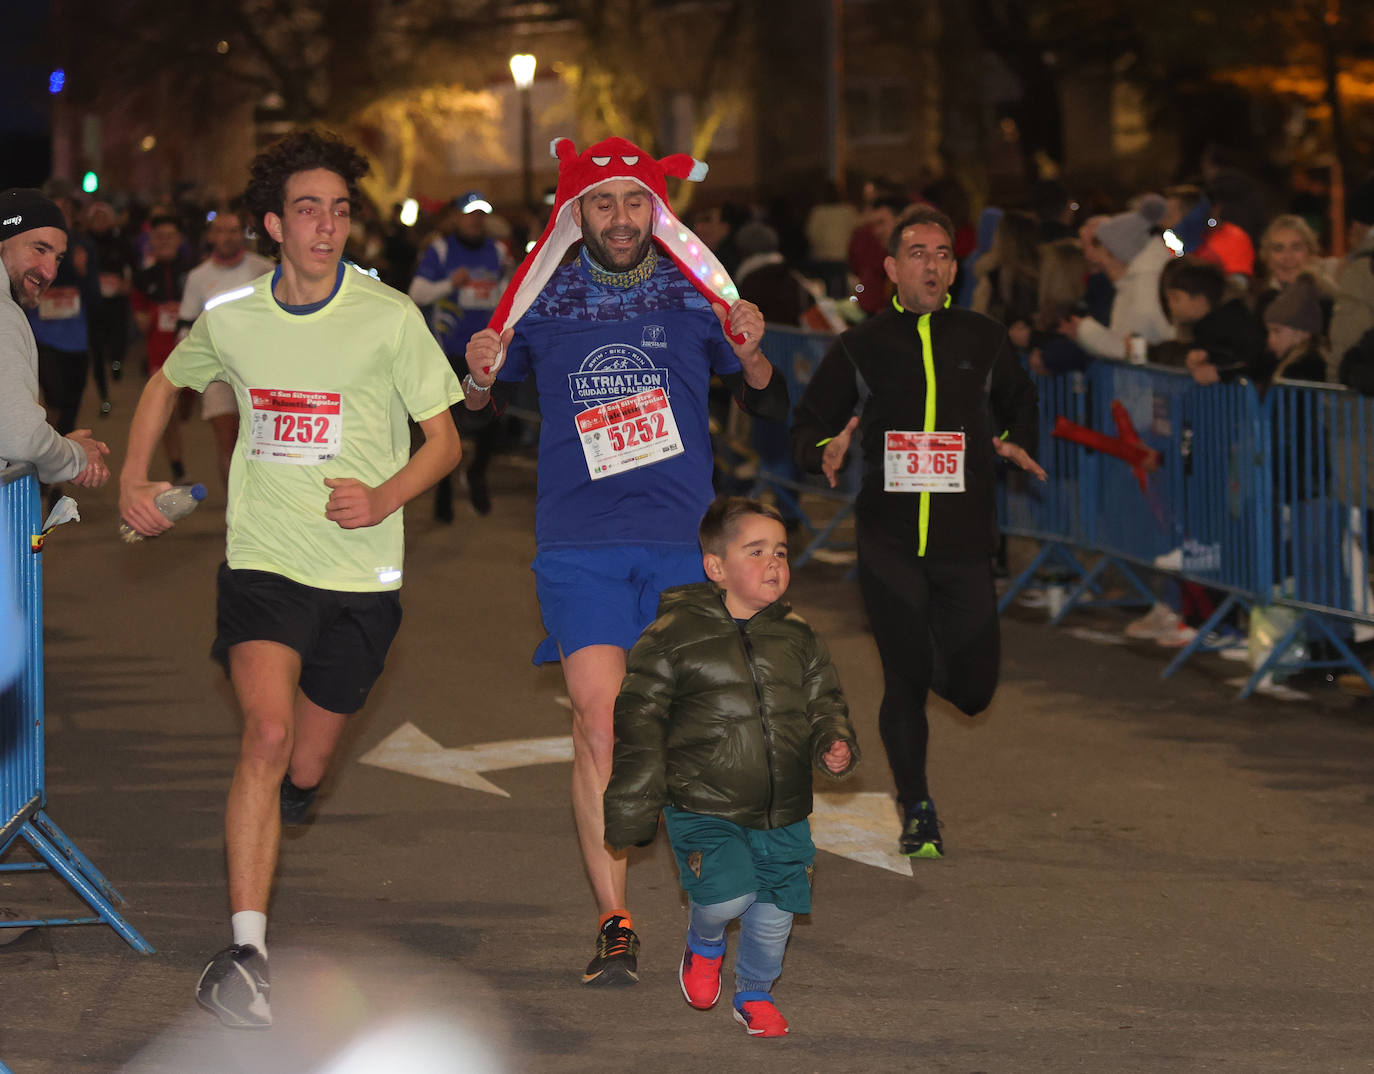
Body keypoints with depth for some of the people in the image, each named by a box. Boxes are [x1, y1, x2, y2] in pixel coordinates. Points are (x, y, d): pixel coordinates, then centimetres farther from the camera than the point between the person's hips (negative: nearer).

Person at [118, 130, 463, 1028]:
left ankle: (258, 840, 48)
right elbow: (168, 384, 22)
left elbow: (445, 440, 0)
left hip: (361, 575, 0)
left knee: (303, 772, 10)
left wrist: (384, 497, -17)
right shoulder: (230, 320, 1)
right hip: (263, 563, 0)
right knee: (268, 734, -22)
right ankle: (247, 948, -23)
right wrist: (134, 480, 12)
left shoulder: (390, 318, -6)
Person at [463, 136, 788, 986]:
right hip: (579, 546, 0)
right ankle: (615, 924, -6)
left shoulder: (695, 296, 5)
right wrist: (481, 375, -6)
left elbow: (769, 409, 9)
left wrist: (752, 356, -11)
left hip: (681, 541, 0)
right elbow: (488, 406, 16)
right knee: (600, 725, -10)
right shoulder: (544, 302, 6)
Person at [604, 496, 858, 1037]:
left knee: (773, 914, 3)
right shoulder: (672, 637, -7)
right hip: (703, 807, -4)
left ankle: (754, 993, 33)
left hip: (783, 814, 4)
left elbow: (823, 703, 16)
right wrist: (632, 810, -4)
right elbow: (639, 724, -3)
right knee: (728, 895, -22)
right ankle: (704, 944, 15)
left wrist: (835, 744, -7)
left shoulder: (796, 637, 6)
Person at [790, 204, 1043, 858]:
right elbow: (805, 426, 9)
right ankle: (917, 813, 13)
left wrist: (1015, 444, 5)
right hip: (888, 540, -1)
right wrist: (827, 450, -14)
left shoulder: (984, 342, 8)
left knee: (972, 690, 0)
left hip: (964, 540, 1)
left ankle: (939, 664, 38)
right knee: (905, 681, -3)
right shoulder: (860, 348, 4)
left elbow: (1019, 400, 27)